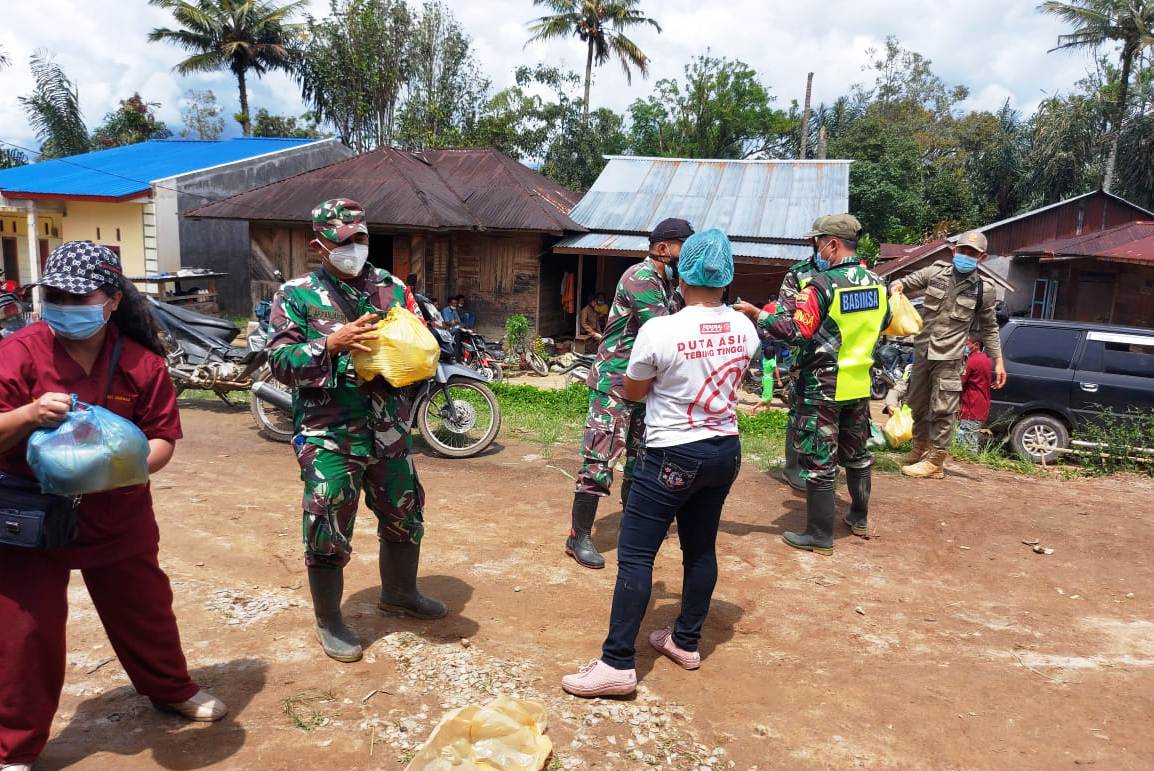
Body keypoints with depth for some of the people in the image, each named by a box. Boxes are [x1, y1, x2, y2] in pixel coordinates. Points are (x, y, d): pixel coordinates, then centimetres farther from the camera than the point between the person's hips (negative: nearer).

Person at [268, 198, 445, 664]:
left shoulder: (392, 288, 8)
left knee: (405, 516, 18)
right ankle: (328, 621, 23)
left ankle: (398, 593, 42)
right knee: (327, 531, 1)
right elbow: (280, 362, -9)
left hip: (389, 431, 5)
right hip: (328, 435, -4)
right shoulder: (297, 295, -2)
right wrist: (332, 343, -23)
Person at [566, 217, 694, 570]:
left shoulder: (666, 282, 13)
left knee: (641, 455, 15)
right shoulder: (640, 277, -16)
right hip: (615, 382, -9)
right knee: (600, 457, -8)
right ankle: (578, 536, -1)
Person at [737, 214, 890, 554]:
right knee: (857, 452, 21)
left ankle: (820, 535, 8)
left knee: (820, 460, 1)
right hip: (859, 384, 7)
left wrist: (756, 314, -15)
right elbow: (883, 325, 18)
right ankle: (860, 517, 35)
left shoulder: (823, 284, -19)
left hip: (823, 387, -7)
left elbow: (796, 331, -22)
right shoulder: (876, 283, 3)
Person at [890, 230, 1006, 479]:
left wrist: (998, 361, 6)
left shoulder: (983, 290, 0)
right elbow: (905, 283, 12)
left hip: (949, 357, -3)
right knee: (917, 404, 15)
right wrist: (897, 286, -13)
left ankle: (935, 461, 6)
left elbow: (989, 329, 9)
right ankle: (920, 447, 34)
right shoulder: (934, 273, 2)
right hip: (922, 352, 3)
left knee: (942, 410, -4)